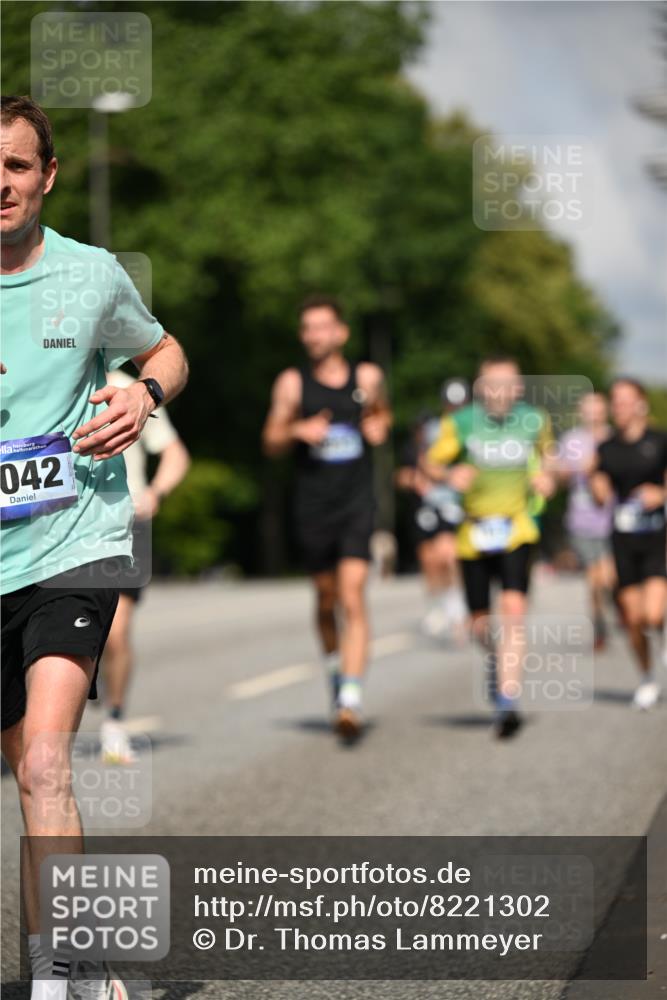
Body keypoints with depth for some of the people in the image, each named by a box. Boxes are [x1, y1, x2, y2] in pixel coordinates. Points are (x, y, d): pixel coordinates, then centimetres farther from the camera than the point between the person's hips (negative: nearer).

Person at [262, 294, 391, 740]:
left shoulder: (367, 377, 4)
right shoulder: (292, 383, 1)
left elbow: (382, 411, 25)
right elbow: (271, 442, 6)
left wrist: (380, 426, 2)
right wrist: (299, 431, -14)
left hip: (357, 503, -1)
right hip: (312, 506, 1)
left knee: (353, 598, -14)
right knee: (326, 600, 12)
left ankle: (351, 698, -19)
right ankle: (335, 667, 38)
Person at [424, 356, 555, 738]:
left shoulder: (534, 421, -1)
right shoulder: (461, 423, -7)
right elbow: (431, 463, 1)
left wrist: (545, 477, -2)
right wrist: (451, 475, -20)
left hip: (517, 531, -1)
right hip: (474, 532, 1)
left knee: (514, 609, -20)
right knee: (480, 624, 7)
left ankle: (508, 704, -22)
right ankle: (495, 657, 45)